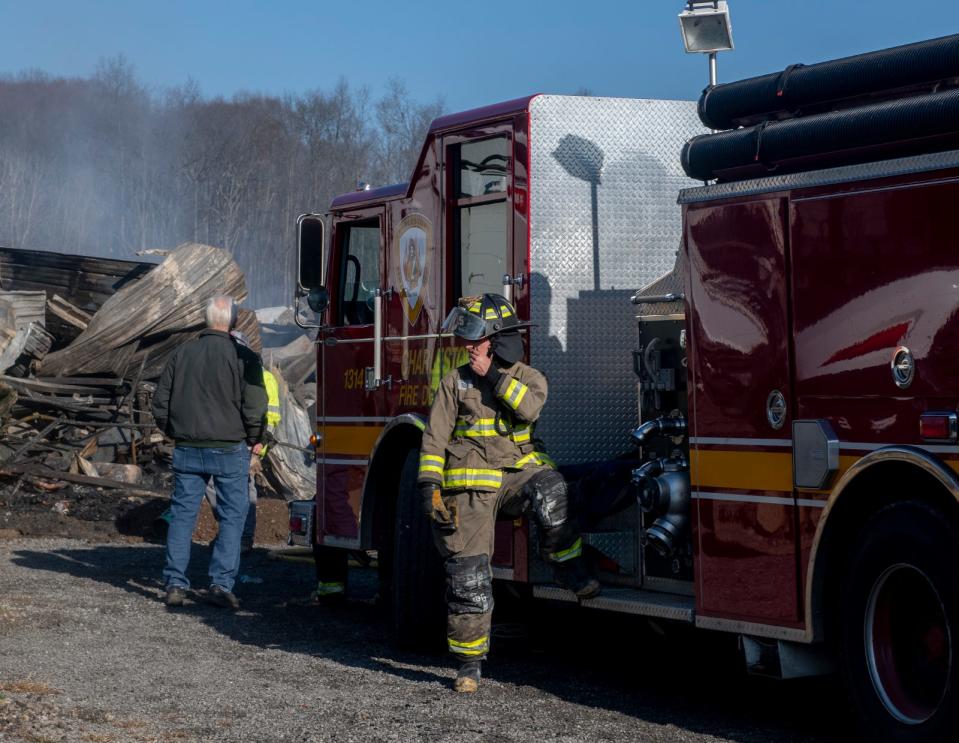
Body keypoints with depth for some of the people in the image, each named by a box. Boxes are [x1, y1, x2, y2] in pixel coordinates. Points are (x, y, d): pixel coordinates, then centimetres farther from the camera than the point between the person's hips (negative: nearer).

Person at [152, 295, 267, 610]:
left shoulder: (183, 353, 6)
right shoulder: (243, 357, -7)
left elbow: (160, 401, 10)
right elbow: (254, 406, -12)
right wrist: (253, 439, 3)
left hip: (187, 450, 4)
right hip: (230, 450, -4)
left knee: (182, 515, 8)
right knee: (232, 516, 3)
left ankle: (175, 584, 5)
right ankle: (221, 583, -3)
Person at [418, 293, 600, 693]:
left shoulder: (528, 377, 8)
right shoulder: (455, 381, 7)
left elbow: (530, 407, -16)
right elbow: (435, 437, 2)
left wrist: (493, 375, -12)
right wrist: (430, 484, -9)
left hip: (517, 472, 0)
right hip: (470, 484, 0)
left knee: (548, 489, -36)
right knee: (468, 572, -5)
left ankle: (567, 567, -17)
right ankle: (469, 663, 5)